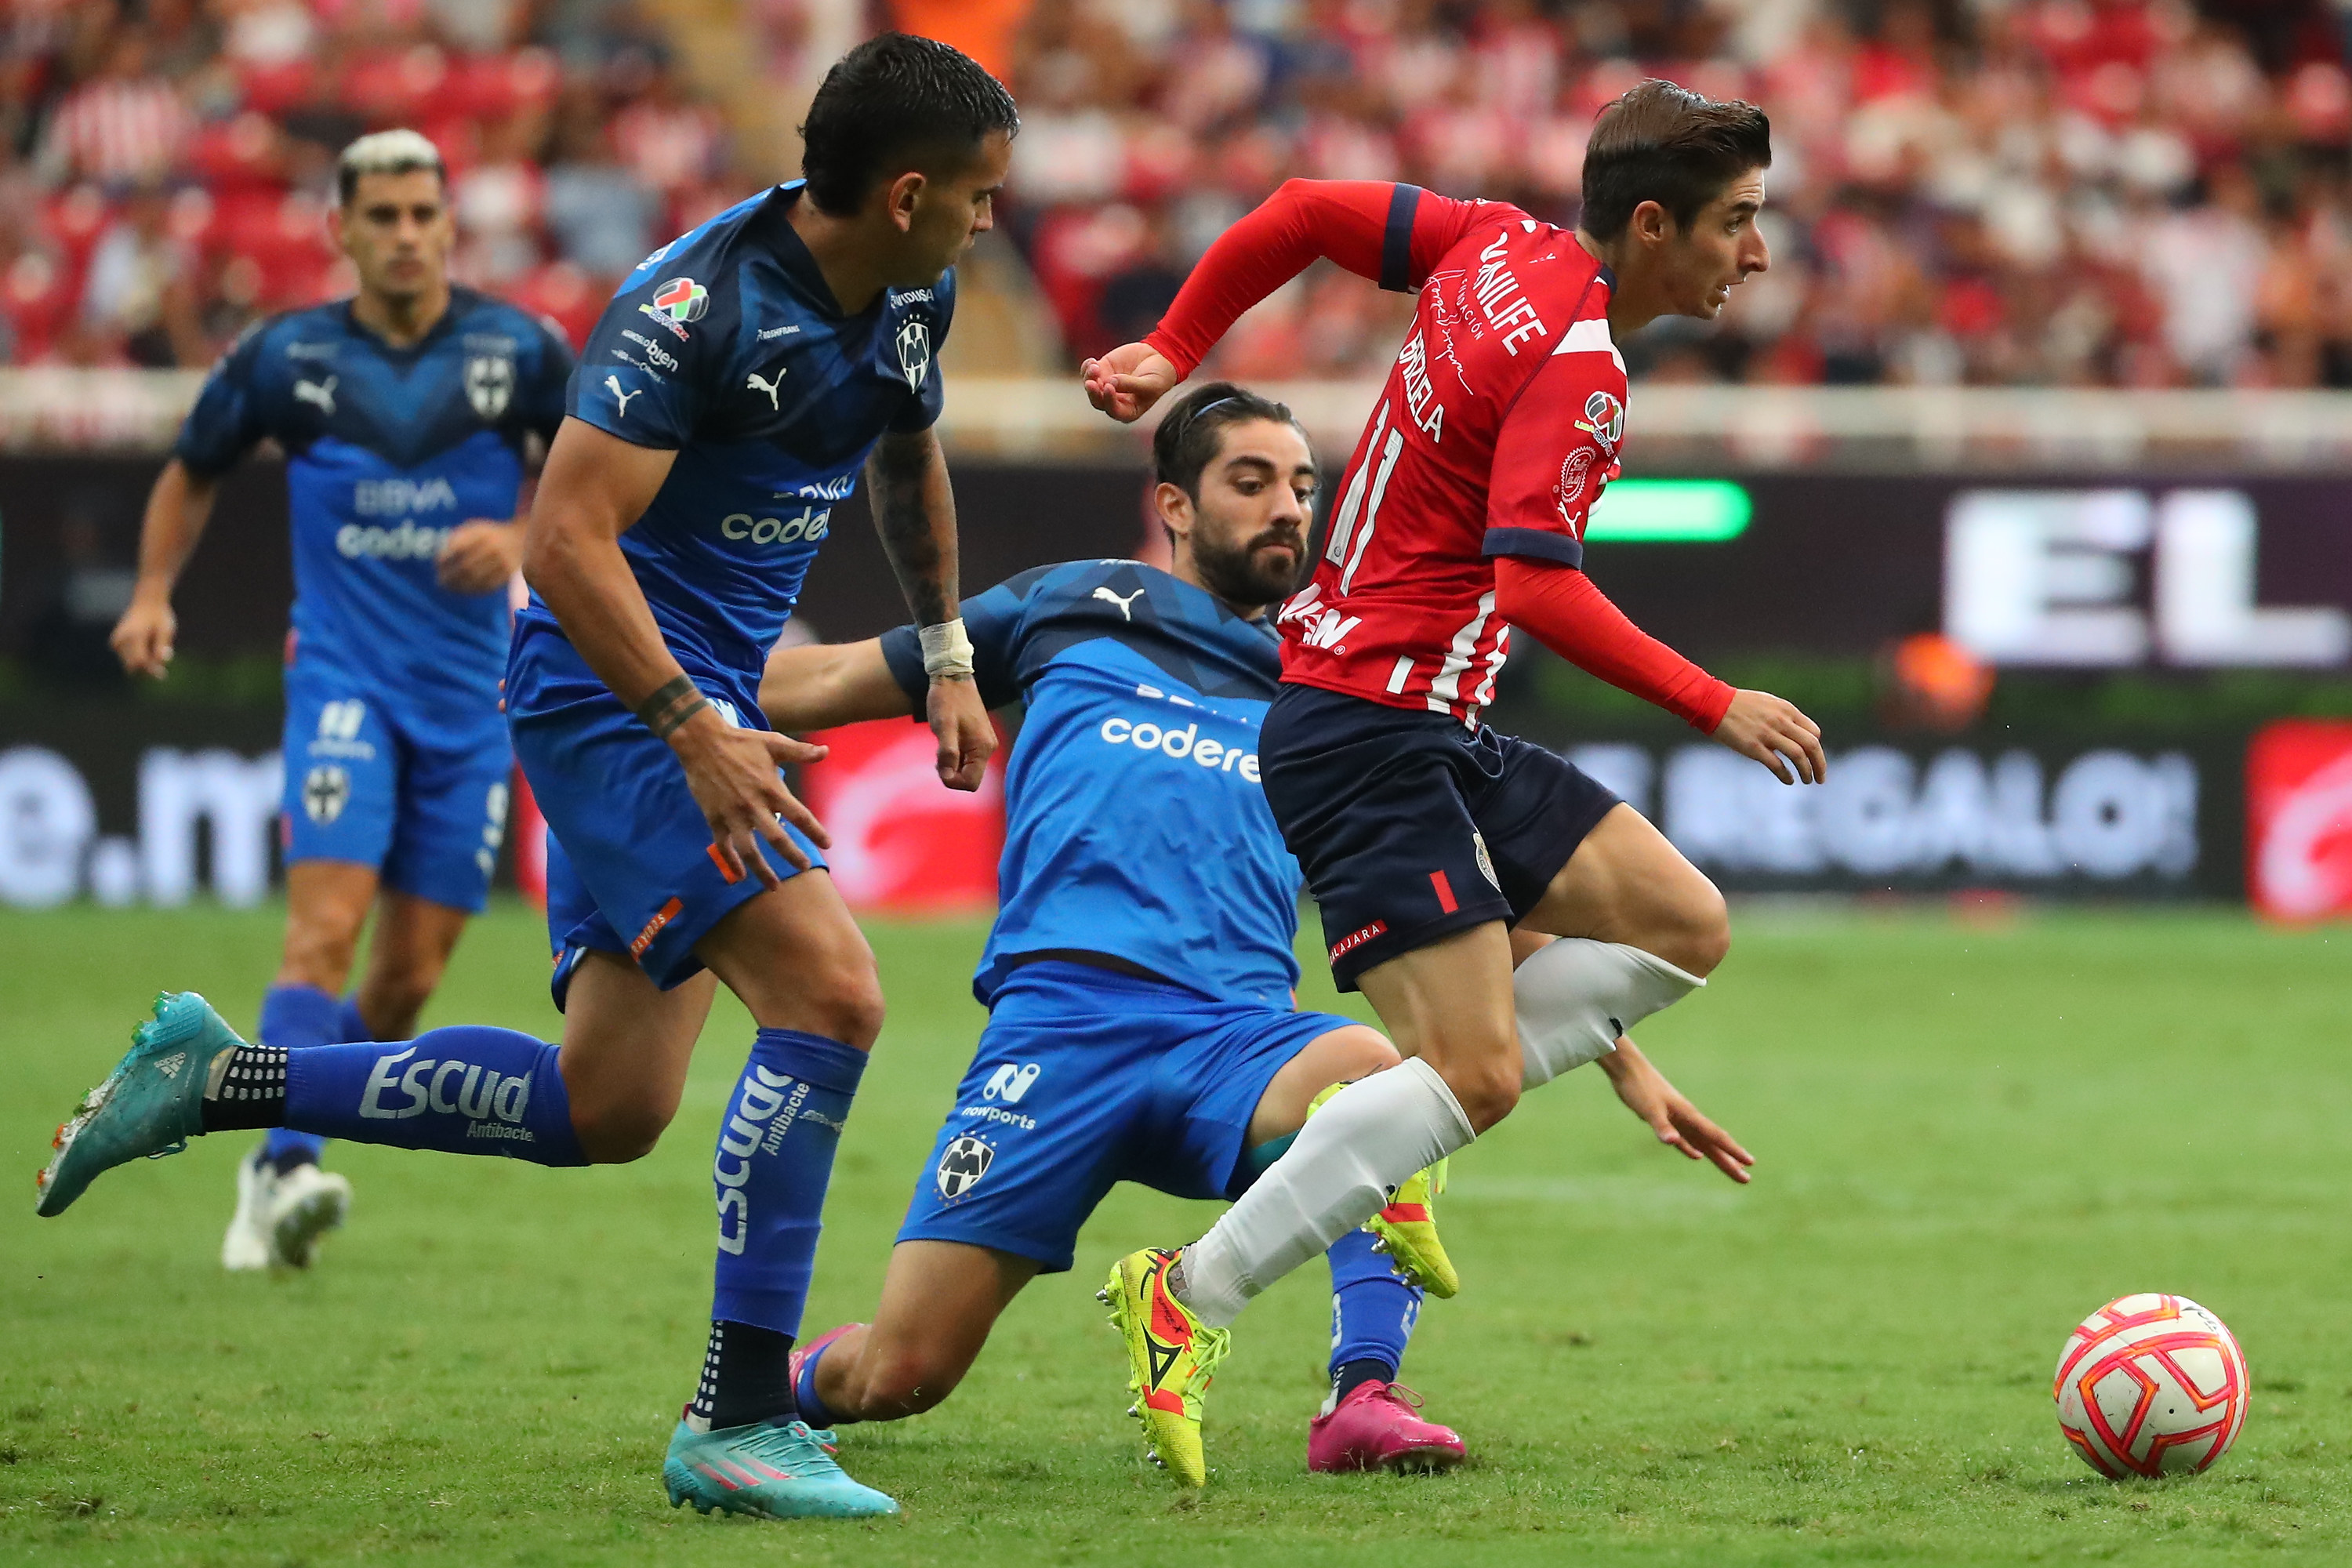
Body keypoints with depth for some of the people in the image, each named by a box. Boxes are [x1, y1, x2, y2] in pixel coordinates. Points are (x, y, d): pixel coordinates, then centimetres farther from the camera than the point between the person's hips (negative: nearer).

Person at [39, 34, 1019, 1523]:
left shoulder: (911, 300, 5)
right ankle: (739, 1423, -18)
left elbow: (910, 459, 28)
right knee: (830, 989, -22)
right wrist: (697, 737, -30)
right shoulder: (698, 305, -22)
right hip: (617, 690, -9)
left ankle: (216, 1078, 19)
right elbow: (567, 541, -25)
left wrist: (948, 656, 30)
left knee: (606, 1109, 8)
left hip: (706, 698, 9)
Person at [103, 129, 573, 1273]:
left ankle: (277, 1176, 20)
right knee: (328, 923, -22)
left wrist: (523, 540, -13)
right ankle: (286, 1171, -28)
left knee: (410, 974, 3)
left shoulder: (519, 351, -2)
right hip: (343, 676, -2)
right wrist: (152, 595, 2)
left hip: (469, 696, 2)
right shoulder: (286, 356, -1)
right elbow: (192, 472, 15)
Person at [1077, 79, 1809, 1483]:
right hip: (1370, 729, -10)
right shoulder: (1577, 367, -19)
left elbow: (1302, 211, 14)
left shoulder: (1505, 246, 8)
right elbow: (1535, 584, -28)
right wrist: (1715, 707, -23)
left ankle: (1396, 1121, 7)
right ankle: (1189, 1300, -10)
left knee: (1685, 925, 5)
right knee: (1480, 1073, -16)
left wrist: (1173, 351, 23)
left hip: (1436, 732, 10)